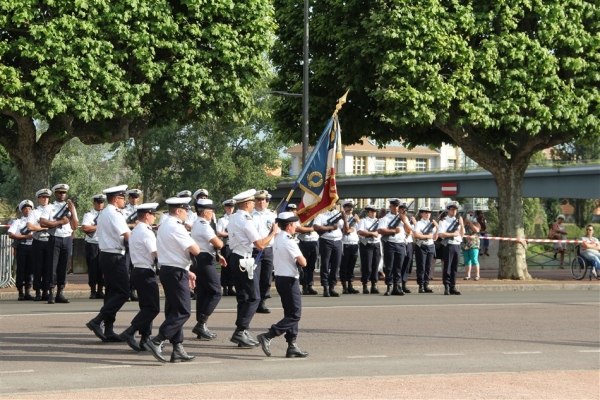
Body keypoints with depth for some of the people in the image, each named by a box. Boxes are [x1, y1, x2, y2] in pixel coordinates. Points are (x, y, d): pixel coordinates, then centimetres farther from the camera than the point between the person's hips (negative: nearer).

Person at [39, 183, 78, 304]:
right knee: (53, 266, -6)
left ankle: (60, 293, 10)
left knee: (63, 267, 6)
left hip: (67, 240, 4)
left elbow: (75, 226, 6)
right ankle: (51, 294, -6)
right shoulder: (50, 208, 2)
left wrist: (72, 211, -4)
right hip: (55, 239, -4)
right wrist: (60, 222, -11)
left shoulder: (70, 208, 13)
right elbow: (42, 223, -12)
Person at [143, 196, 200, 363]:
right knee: (183, 311, -9)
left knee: (174, 310, 11)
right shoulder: (176, 228, -16)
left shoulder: (164, 226, 16)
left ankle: (178, 350, 13)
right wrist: (192, 242, 4)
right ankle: (155, 342, -15)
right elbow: (195, 250, -20)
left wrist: (187, 272, 22)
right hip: (176, 273, -10)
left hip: (167, 270, 10)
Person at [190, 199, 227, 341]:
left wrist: (218, 256, 15)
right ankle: (201, 324, -11)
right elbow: (218, 244, -23)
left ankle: (201, 328, 13)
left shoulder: (196, 225, 17)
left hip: (199, 260, 11)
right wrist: (220, 241, 1)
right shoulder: (204, 226, -17)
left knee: (202, 293, 11)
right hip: (206, 261, -10)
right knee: (215, 292, -7)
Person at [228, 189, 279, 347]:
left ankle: (242, 333, 16)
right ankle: (240, 331, -10)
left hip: (235, 258, 9)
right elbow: (260, 245, -19)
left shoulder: (233, 219, 11)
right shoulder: (246, 221, -17)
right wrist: (273, 233, -5)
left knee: (243, 297, 14)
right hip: (244, 261, -9)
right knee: (254, 297, -5)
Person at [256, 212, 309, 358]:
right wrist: (301, 258, 1)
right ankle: (267, 336, -16)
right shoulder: (289, 242, -17)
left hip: (280, 278, 10)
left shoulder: (277, 240, 12)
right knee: (294, 315, -7)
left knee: (290, 313, 13)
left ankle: (292, 346, 12)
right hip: (289, 280, -10)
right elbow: (303, 262, -21)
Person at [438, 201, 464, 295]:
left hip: (457, 245, 5)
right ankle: (446, 287, -4)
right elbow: (441, 234, -12)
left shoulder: (458, 221, 16)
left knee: (455, 268, 7)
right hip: (448, 245, -5)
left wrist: (461, 225, -1)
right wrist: (453, 234, -10)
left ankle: (452, 287, 11)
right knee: (447, 267, -6)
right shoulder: (444, 221, 0)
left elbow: (462, 234, 12)